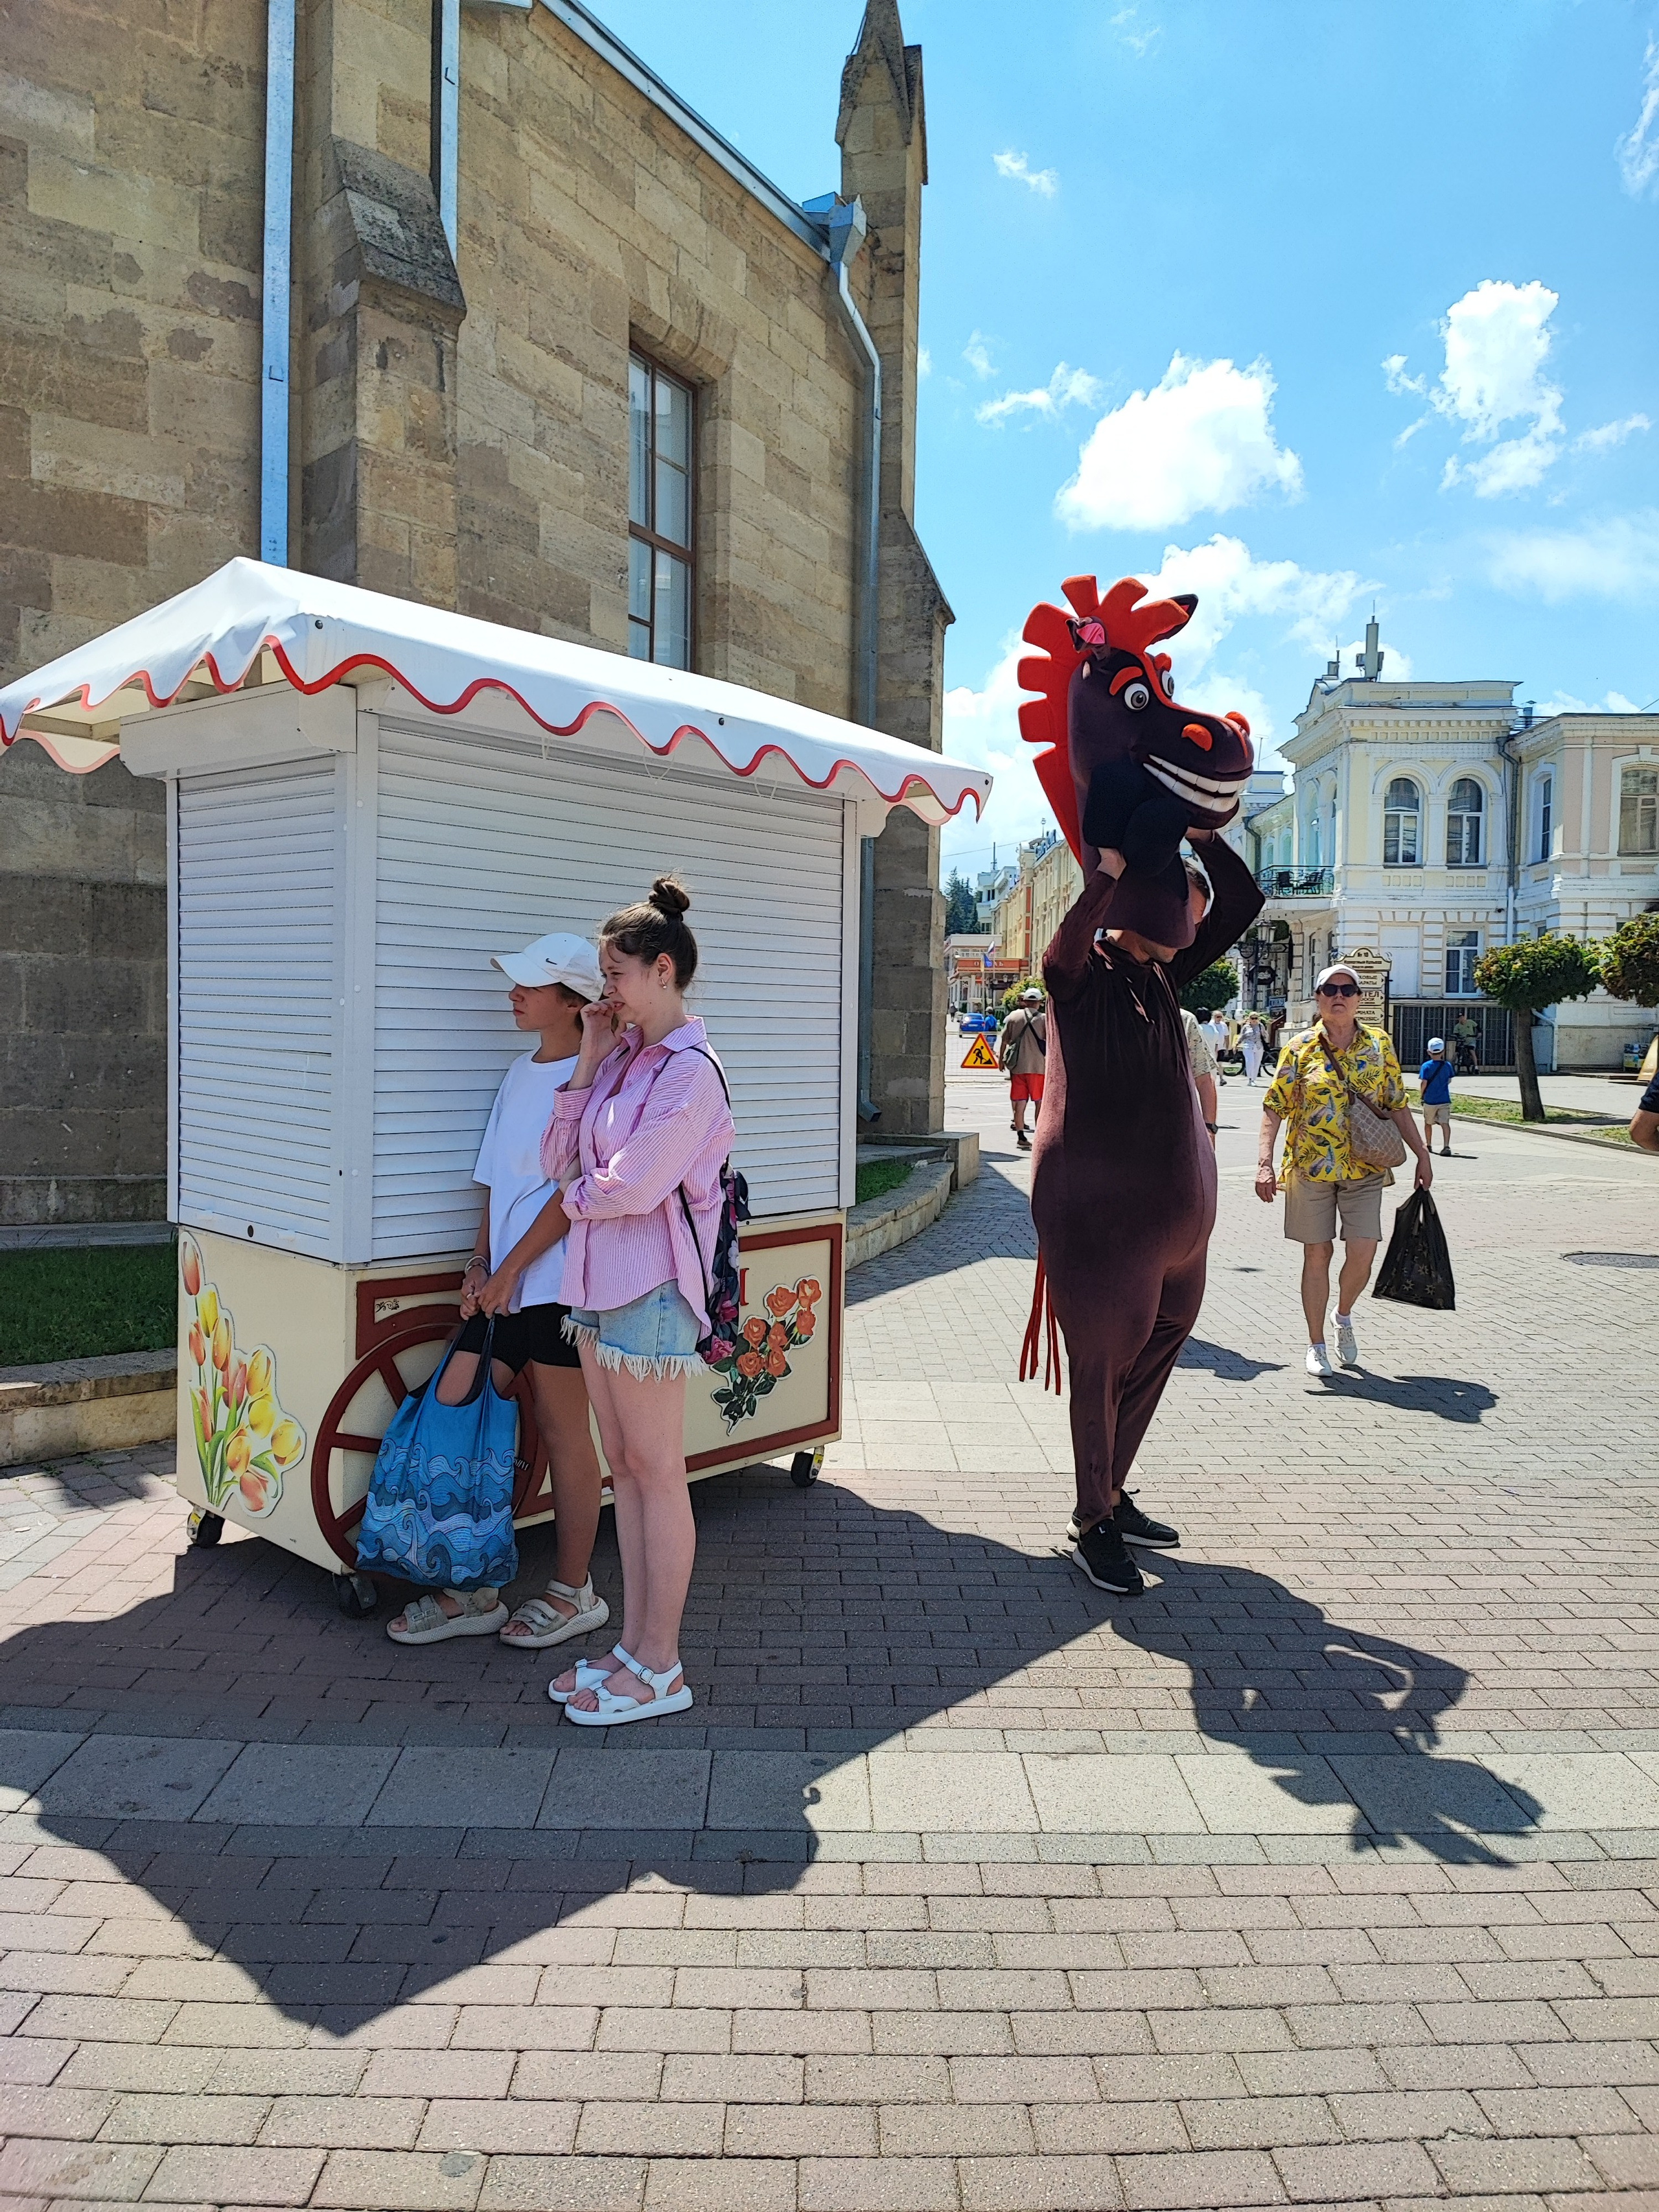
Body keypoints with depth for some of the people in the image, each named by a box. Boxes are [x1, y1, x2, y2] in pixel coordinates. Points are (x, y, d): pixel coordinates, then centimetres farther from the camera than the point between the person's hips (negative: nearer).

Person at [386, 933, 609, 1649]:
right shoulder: (521, 1073, 14)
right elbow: (498, 1180, 16)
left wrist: (509, 1269, -12)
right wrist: (478, 1264, 7)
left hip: (555, 1281, -8)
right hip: (503, 1281, 8)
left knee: (562, 1428, 3)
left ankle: (573, 1591, 20)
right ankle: (469, 1593, 18)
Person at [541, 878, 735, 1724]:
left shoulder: (690, 1071, -14)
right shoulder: (622, 1056, 11)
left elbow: (632, 1186, -20)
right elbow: (558, 1158, 9)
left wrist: (576, 1197, 0)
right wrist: (588, 1060, 3)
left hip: (650, 1286, -9)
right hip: (598, 1278, 9)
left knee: (656, 1473, 1)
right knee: (623, 1467, 14)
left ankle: (660, 1669, 13)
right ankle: (633, 1648, 25)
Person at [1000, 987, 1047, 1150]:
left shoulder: (1013, 1016, 5)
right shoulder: (1044, 1018, -2)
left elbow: (1005, 1040, 8)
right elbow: (1050, 1042, -4)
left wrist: (1001, 1060, 19)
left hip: (1017, 1066, 2)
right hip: (1038, 1066, -2)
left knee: (1019, 1103, 6)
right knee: (1040, 1103, 5)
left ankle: (1021, 1136, 7)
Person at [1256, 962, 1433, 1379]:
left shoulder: (1379, 1045, 5)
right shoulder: (1300, 1048, -2)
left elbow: (1397, 1105, 10)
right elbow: (1275, 1108, -4)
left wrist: (1422, 1155, 7)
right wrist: (1265, 1162, -14)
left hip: (1364, 1169, 1)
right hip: (1310, 1168, -1)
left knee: (1362, 1255, -5)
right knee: (1317, 1255, 4)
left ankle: (1344, 1316, 26)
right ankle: (1316, 1345, 16)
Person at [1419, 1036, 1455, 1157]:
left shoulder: (1426, 1066, -10)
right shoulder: (1447, 1065, -1)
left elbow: (1423, 1083, -15)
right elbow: (1449, 1081, 12)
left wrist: (1420, 1097, 0)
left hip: (1429, 1100, -1)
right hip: (1444, 1100, 1)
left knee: (1428, 1123, 17)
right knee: (1445, 1123, -5)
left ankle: (1428, 1145, 30)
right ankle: (1446, 1146, -21)